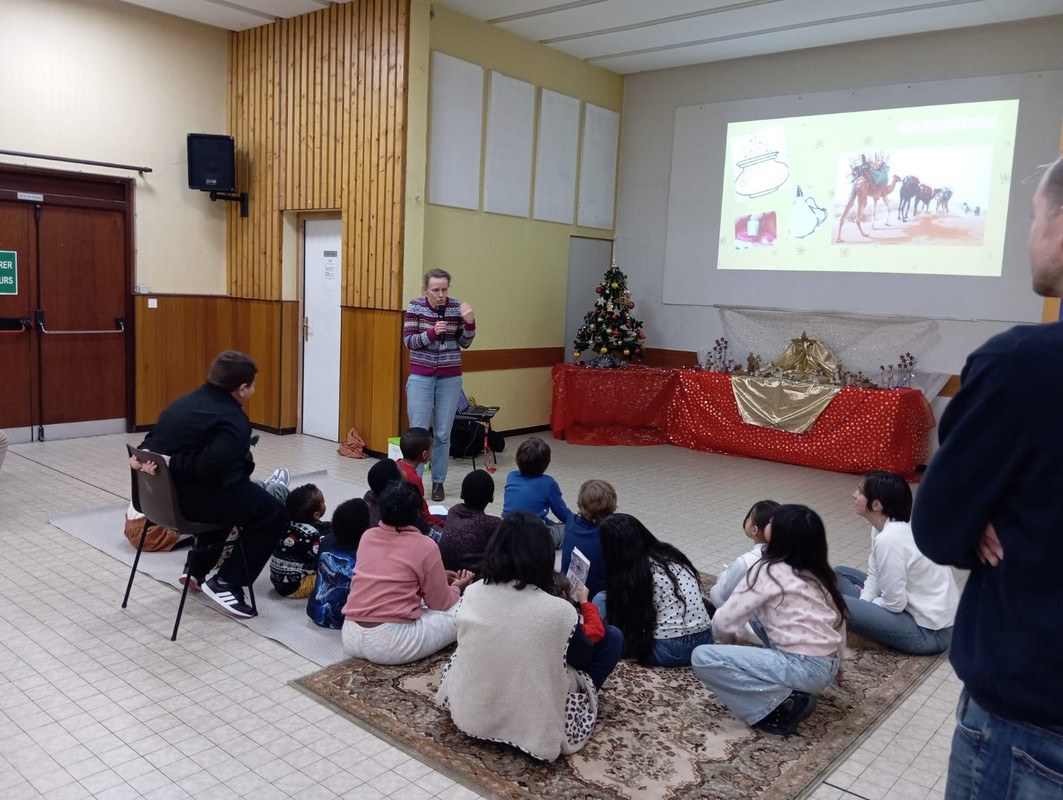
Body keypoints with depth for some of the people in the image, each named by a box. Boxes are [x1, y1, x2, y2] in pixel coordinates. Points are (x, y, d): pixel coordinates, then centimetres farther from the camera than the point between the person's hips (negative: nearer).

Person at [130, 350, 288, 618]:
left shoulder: (187, 402, 15)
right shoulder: (234, 420, -13)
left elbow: (153, 439, 9)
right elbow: (210, 464, -28)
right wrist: (173, 463, -18)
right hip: (188, 500, -10)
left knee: (234, 497, 36)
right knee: (274, 513, 4)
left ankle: (198, 570, 38)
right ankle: (226, 582, 4)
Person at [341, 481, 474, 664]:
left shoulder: (367, 536, 8)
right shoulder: (425, 546, -8)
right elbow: (442, 604, 1)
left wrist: (439, 577, 28)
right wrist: (457, 587, 23)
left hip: (350, 638, 6)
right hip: (392, 644, -6)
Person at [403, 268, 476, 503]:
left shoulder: (456, 307, -3)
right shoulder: (416, 306, -5)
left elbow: (465, 343, 2)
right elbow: (408, 341, -7)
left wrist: (470, 323, -16)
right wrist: (432, 332, -23)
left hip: (450, 377, 1)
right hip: (421, 376, -1)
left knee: (443, 434, 5)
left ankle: (438, 482, 17)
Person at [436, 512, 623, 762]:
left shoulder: (471, 594, -14)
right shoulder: (559, 610, -25)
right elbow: (582, 659, -5)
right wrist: (584, 604, 11)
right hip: (533, 728, -4)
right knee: (613, 638, 8)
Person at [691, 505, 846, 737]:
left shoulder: (768, 572, -12)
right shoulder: (818, 572, 9)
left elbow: (723, 622, -10)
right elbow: (838, 621, 16)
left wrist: (725, 641, 13)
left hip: (804, 669, -8)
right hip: (829, 666, 9)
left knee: (702, 657, -9)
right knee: (761, 613, 25)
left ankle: (783, 703, -12)